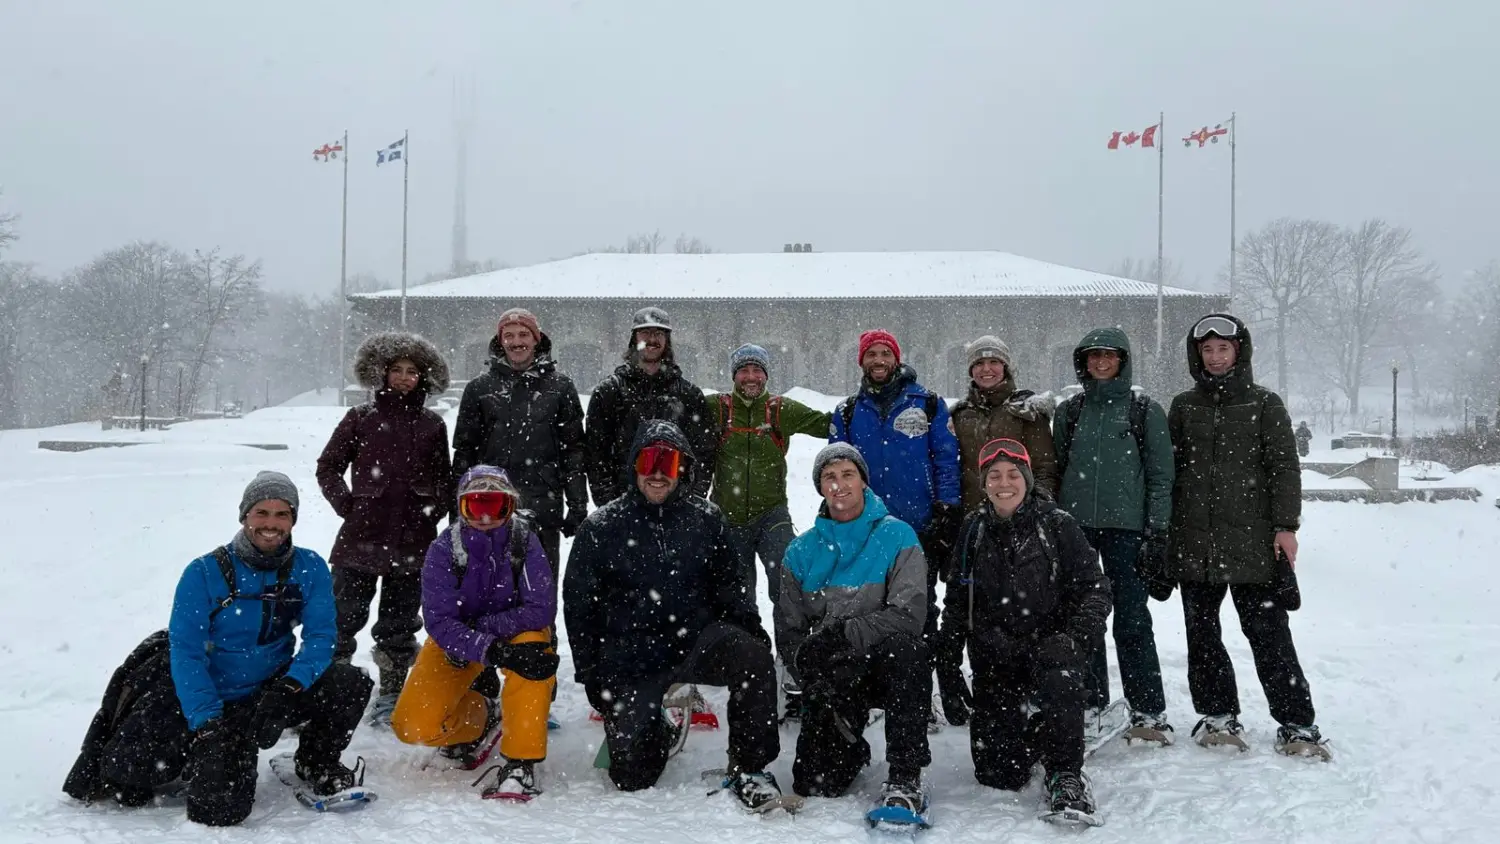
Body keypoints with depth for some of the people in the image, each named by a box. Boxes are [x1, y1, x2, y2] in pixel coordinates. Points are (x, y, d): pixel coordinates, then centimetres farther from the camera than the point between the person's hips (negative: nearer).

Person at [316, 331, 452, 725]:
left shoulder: (432, 425, 10)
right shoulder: (360, 418, 5)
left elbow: (443, 480, 17)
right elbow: (328, 467, 9)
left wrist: (433, 511, 2)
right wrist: (346, 504, -1)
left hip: (412, 541, 2)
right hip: (362, 536, -1)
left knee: (400, 622, 9)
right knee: (343, 615, -1)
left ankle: (391, 696, 19)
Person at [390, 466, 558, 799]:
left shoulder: (525, 540, -20)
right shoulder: (444, 549, -20)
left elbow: (541, 609, -26)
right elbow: (439, 621, -27)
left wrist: (481, 627, -32)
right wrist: (491, 651, -41)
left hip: (515, 630, -1)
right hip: (454, 638, 1)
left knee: (533, 651, -37)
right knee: (413, 726, -16)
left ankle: (521, 762, -27)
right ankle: (480, 717, 16)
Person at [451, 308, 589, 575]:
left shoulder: (560, 387, 6)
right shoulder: (479, 388, 8)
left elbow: (574, 449, 6)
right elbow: (464, 449, 9)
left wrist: (578, 506, 1)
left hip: (543, 512, -1)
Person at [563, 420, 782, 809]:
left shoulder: (705, 519, 4)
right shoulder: (600, 527, 1)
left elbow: (731, 579, 12)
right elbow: (578, 603, 6)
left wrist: (745, 620, -8)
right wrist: (590, 674, 3)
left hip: (697, 641, 1)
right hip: (630, 657, 0)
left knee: (753, 656, -32)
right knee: (631, 776, -5)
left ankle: (749, 769, -15)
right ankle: (660, 728, 31)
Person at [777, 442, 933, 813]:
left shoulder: (896, 537, -1)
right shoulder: (802, 551, 9)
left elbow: (908, 612, -13)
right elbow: (790, 628, 6)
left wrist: (843, 635, -23)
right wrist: (813, 671, -12)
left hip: (884, 663, -2)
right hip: (830, 678, 2)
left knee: (902, 648, -38)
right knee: (814, 786, -12)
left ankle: (905, 777, -30)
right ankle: (851, 749, 23)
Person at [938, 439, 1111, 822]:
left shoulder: (1056, 524, -4)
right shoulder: (973, 530, 5)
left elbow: (1095, 588, -3)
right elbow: (957, 602, 14)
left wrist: (1076, 633, -20)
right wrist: (949, 661, 10)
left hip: (1050, 644, -2)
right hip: (994, 656, 3)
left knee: (1059, 674, -39)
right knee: (999, 775, -3)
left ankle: (1066, 776, -20)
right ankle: (1032, 736, 32)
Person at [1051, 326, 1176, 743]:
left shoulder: (1145, 410, 4)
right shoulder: (1068, 412, 12)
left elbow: (1161, 475, 2)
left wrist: (1157, 532, -5)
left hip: (1127, 527, -3)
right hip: (1075, 526, 3)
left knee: (1132, 620, -3)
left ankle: (1149, 712, 6)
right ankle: (1089, 706, 16)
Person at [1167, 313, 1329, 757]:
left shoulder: (1264, 404, 4)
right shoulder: (1183, 406, 12)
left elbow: (1285, 467, 0)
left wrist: (1286, 525, -8)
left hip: (1251, 542, -3)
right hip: (1194, 543, 3)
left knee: (1269, 633, -3)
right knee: (1202, 634, 8)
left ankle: (1297, 724, 6)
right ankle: (1218, 715, 19)